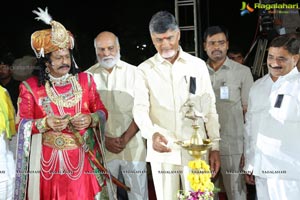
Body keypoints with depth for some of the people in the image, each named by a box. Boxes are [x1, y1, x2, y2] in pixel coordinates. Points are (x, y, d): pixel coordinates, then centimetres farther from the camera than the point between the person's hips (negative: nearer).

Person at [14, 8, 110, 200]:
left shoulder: (85, 80, 5)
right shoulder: (30, 86, -2)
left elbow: (102, 112, 7)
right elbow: (22, 124, -3)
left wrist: (90, 119, -15)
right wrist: (46, 123, -20)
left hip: (83, 158, 2)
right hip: (49, 160, -1)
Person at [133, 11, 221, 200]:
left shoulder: (198, 65, 4)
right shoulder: (145, 69, 3)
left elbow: (210, 107, 6)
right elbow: (140, 108, -6)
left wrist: (215, 145, 2)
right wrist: (152, 133, -26)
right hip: (162, 149, 0)